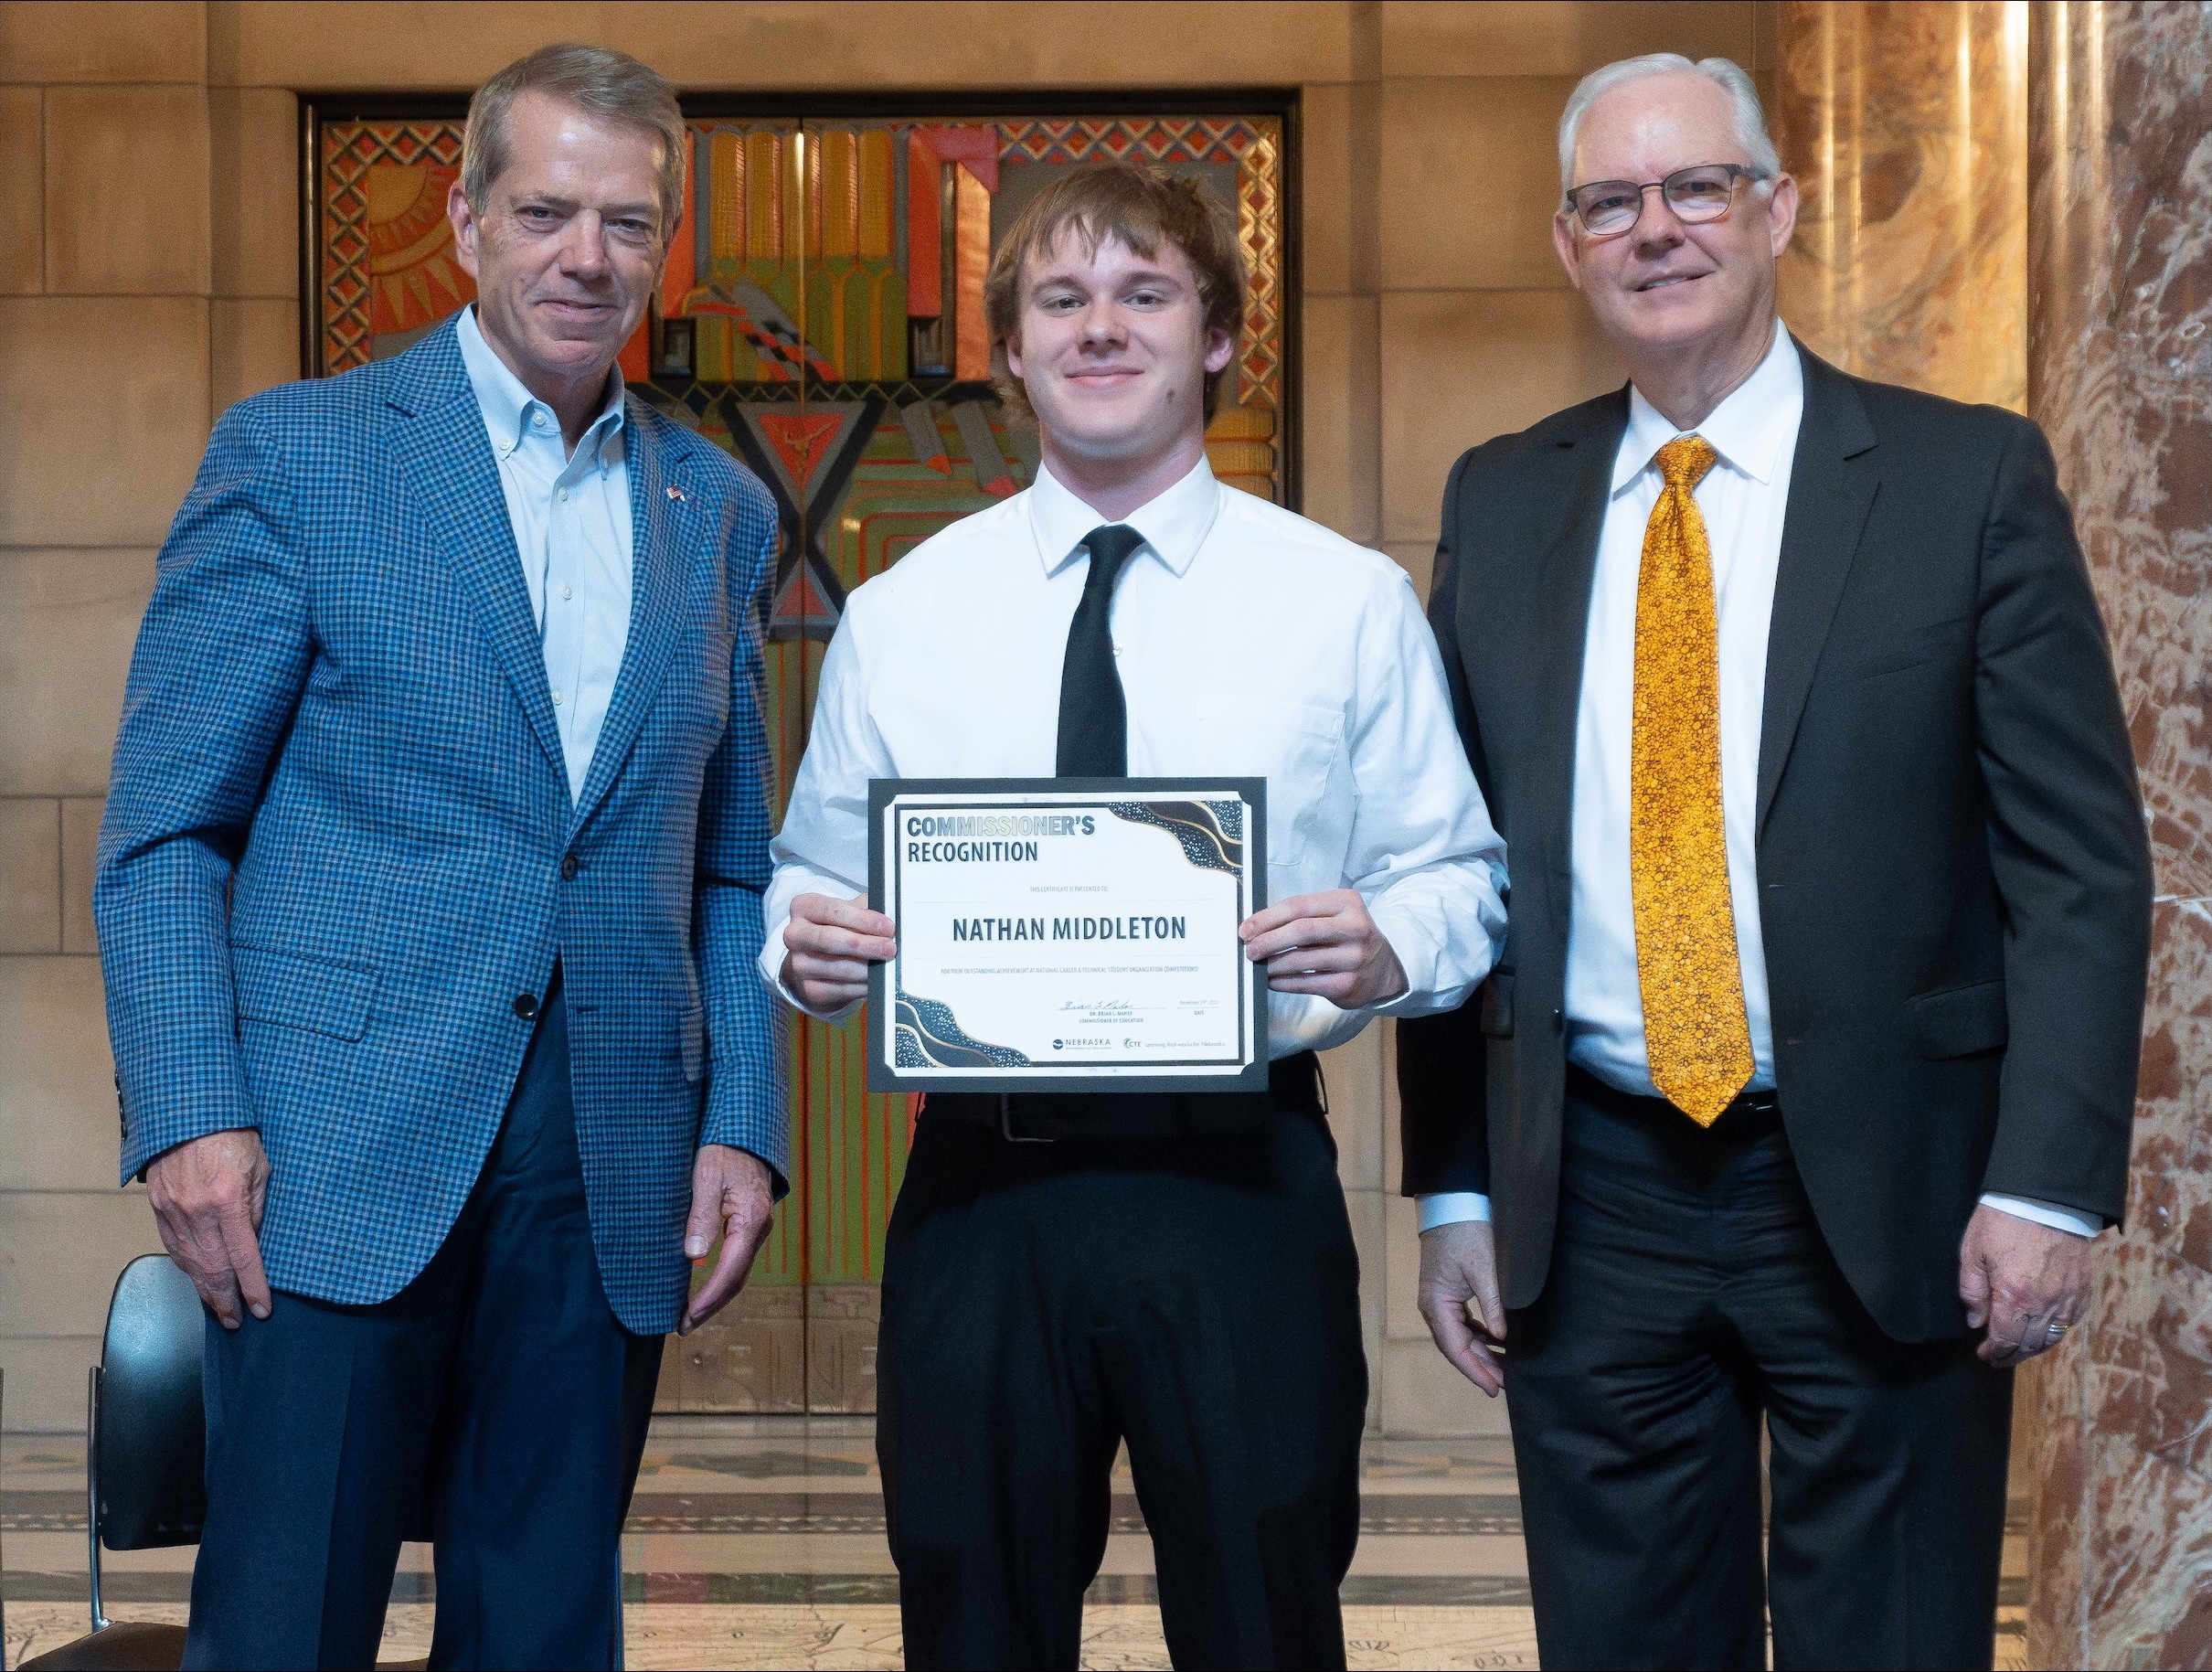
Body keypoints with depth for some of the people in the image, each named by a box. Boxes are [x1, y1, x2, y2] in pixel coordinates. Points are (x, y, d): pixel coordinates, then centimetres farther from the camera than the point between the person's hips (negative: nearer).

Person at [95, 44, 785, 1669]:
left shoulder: (718, 509, 13)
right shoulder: (299, 452, 1)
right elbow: (163, 831, -1)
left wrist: (743, 1124, 5)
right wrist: (190, 1114, -12)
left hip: (610, 1168, 4)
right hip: (341, 1151, -3)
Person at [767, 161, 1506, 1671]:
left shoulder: (1350, 603, 3)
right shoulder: (898, 616, 8)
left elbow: (1460, 875, 4)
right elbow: (818, 881, 13)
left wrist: (1386, 947, -18)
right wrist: (807, 941, -10)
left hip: (1245, 1184, -1)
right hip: (977, 1189, 2)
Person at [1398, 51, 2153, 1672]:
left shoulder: (1968, 476, -2)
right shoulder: (1500, 502, 8)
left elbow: (2081, 860, -5)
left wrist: (2049, 1183, -12)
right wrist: (1452, 1185, 5)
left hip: (1881, 1200, -2)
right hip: (1588, 1208, 3)